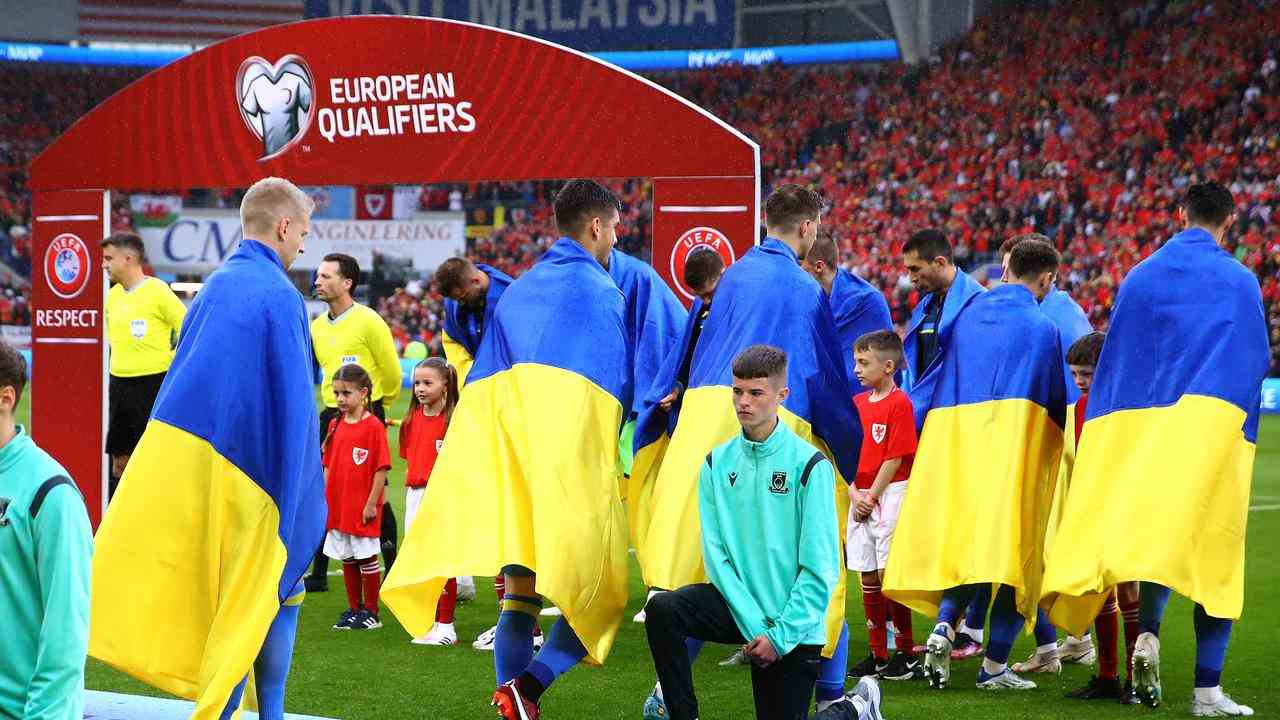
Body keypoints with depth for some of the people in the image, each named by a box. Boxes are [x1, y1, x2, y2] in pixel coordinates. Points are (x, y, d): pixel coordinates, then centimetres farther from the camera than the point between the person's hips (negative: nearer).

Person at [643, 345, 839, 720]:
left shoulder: (809, 465, -10)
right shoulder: (717, 463, 2)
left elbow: (820, 569, -11)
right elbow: (714, 551, -3)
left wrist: (781, 634, -15)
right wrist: (753, 624, -14)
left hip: (793, 626, -3)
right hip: (736, 604, 3)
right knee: (662, 609, -24)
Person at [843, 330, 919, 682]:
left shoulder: (899, 403, -10)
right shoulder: (857, 403, 12)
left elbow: (894, 460, -13)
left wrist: (871, 498, -11)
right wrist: (854, 495, -2)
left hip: (889, 495, -7)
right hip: (860, 498, 7)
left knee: (889, 575, -8)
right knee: (869, 578, 8)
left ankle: (905, 653, 0)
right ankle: (877, 653, 14)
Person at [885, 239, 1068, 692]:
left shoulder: (968, 314, 13)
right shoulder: (1041, 327, 1)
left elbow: (929, 385, 17)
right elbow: (1059, 402, 6)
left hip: (954, 438, 4)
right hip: (1014, 445, -4)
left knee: (963, 539, 11)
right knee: (1013, 547, 0)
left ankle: (944, 626, -15)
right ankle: (994, 665, -3)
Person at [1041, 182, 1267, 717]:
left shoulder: (1140, 278, 10)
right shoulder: (1238, 282, -1)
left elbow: (1113, 361, 11)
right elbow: (1255, 364, -1)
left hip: (1140, 429, 3)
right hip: (1213, 430, -3)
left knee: (1156, 537, 13)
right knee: (1212, 552, 0)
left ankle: (1146, 631, -15)